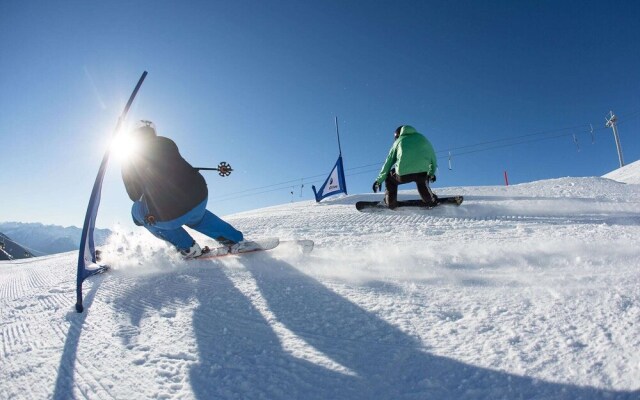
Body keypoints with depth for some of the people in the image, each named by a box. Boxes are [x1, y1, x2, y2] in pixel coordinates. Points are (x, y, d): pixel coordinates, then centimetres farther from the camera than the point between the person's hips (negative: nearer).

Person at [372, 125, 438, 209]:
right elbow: (432, 156, 30)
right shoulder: (422, 138, 28)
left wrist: (379, 180, 27)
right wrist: (431, 173, 44)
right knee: (422, 180, 38)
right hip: (422, 172, 2)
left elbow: (388, 162, 21)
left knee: (389, 178, 29)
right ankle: (430, 200, 37)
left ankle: (391, 203, 23)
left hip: (403, 174, -2)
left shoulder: (398, 141, 22)